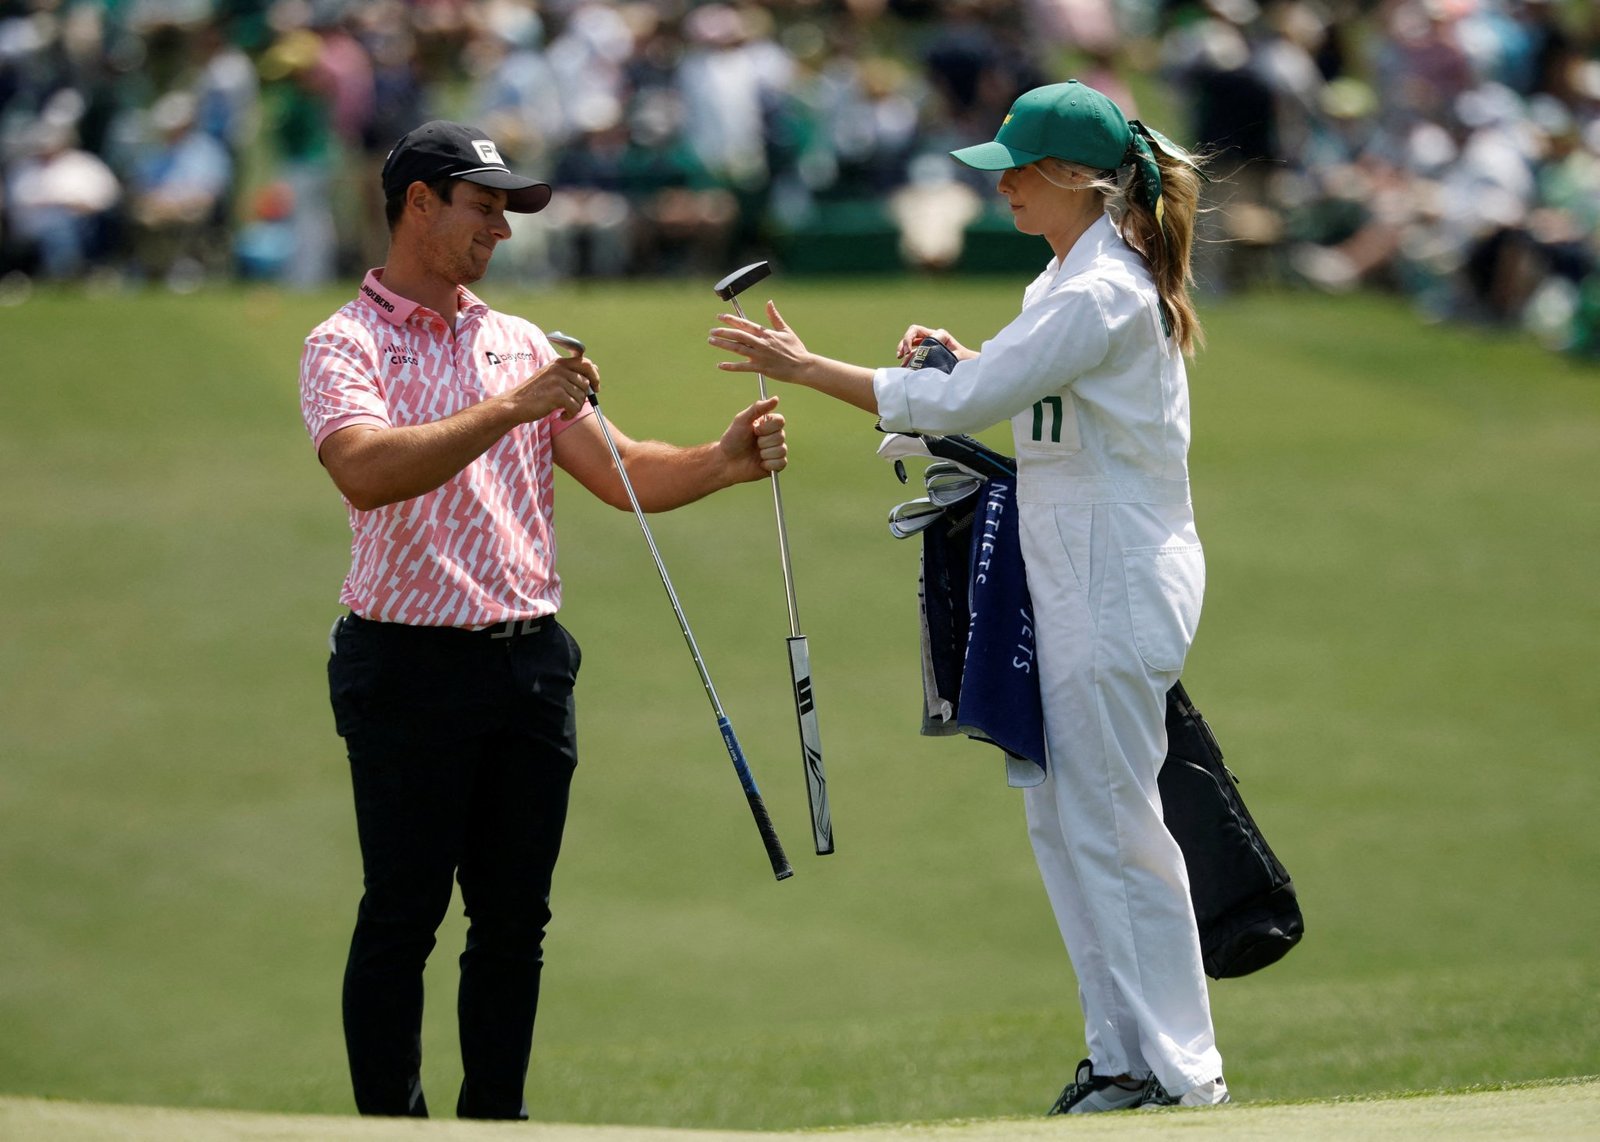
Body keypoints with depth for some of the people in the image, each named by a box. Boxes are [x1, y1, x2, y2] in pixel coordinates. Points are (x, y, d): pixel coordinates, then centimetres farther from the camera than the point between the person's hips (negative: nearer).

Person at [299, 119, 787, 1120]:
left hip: (531, 663, 6)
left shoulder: (518, 344, 16)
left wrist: (724, 463, -9)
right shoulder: (347, 345, -3)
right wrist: (511, 409, -26)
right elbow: (368, 473, -22)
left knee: (516, 918, 8)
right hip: (412, 665, -6)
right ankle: (391, 1126, 1)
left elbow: (620, 474, 9)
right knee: (402, 917, -3)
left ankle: (497, 1120, 15)